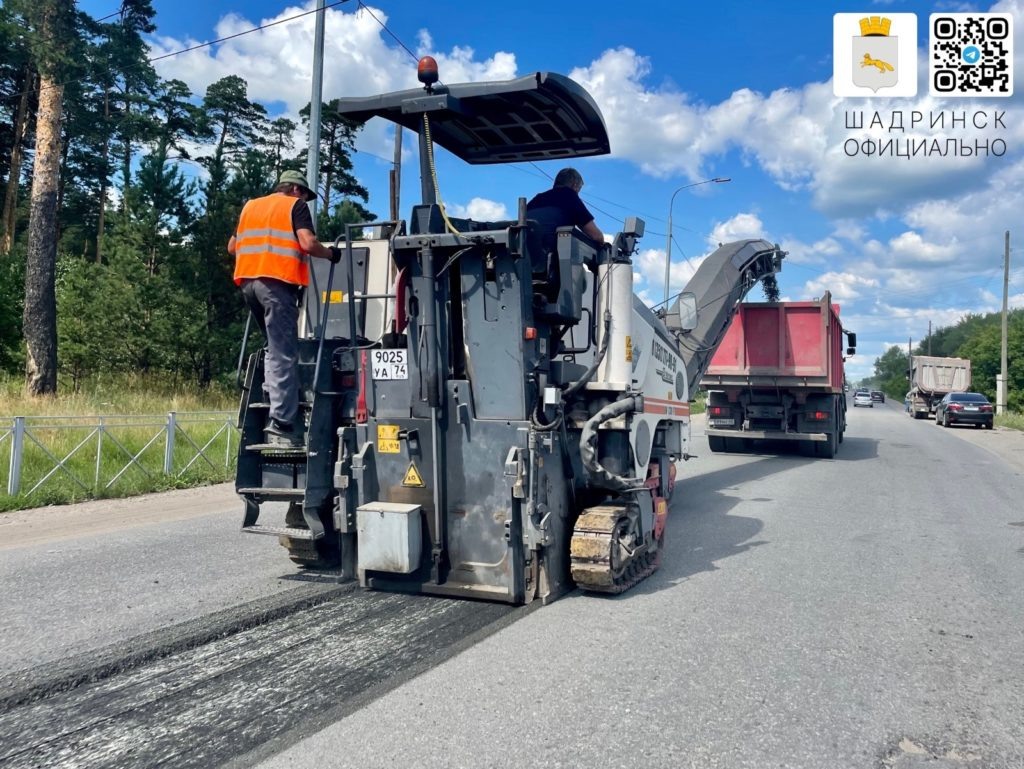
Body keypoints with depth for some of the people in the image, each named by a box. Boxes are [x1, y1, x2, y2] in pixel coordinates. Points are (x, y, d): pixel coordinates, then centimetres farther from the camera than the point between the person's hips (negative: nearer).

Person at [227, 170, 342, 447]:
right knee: (284, 354, -11)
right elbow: (307, 243, -8)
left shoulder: (250, 206, 25)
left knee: (274, 347, 23)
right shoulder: (295, 205, 7)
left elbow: (232, 247, 28)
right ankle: (281, 425, -17)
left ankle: (272, 396, 13)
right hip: (277, 281, -7)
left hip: (248, 281, 7)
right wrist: (330, 253, 9)